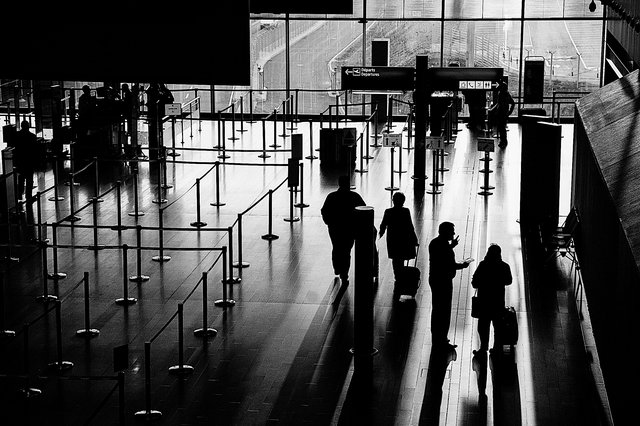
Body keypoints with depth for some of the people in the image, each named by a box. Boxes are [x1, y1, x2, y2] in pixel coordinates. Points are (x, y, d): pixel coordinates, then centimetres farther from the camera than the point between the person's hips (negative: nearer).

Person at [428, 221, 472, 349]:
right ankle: (442, 340, 7)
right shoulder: (445, 247, -25)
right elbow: (451, 265, -24)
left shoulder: (434, 243, 4)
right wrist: (463, 264, -8)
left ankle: (436, 338, 30)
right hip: (444, 282, -10)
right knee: (445, 311, 1)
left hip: (434, 280, 10)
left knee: (437, 309, 19)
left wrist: (451, 246, 17)